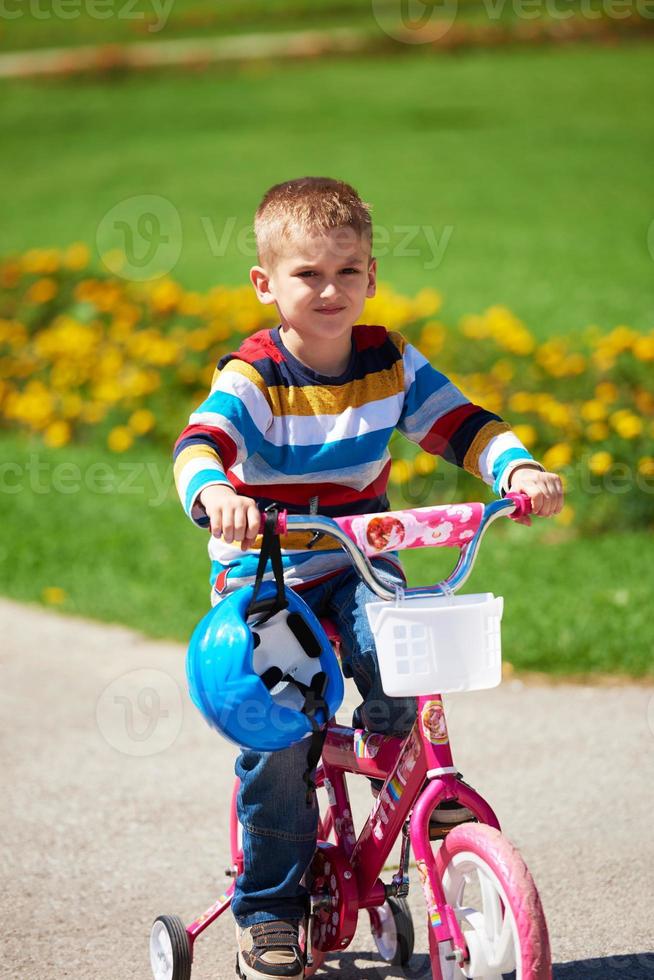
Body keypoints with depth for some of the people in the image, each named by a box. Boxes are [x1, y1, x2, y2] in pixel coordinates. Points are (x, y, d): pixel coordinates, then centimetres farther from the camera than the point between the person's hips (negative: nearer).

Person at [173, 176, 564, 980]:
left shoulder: (391, 363, -1)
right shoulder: (252, 376, -14)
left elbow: (461, 424, -3)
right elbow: (201, 444, -30)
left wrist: (519, 469, -23)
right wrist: (216, 495, -54)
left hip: (356, 563, 3)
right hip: (261, 575, -2)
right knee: (276, 734, -15)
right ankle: (269, 908, 2)